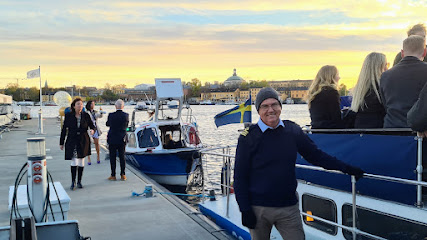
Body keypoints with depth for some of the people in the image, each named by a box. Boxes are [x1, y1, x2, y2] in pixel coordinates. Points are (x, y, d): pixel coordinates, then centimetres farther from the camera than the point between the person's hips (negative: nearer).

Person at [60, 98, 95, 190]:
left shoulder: (86, 115, 1)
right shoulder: (68, 116, -3)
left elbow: (92, 125, 8)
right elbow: (64, 130, 3)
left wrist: (92, 130, -18)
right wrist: (61, 143, 4)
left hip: (83, 142, 2)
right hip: (72, 141, -2)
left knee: (81, 162, 8)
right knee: (74, 162, -10)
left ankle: (79, 181, 20)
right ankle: (73, 182, 1)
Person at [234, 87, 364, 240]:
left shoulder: (293, 130, 4)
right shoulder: (248, 137, -5)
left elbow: (315, 155, 14)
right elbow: (240, 177, -3)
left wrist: (346, 168, 9)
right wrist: (245, 210, -7)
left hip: (288, 207, 2)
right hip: (258, 209, -2)